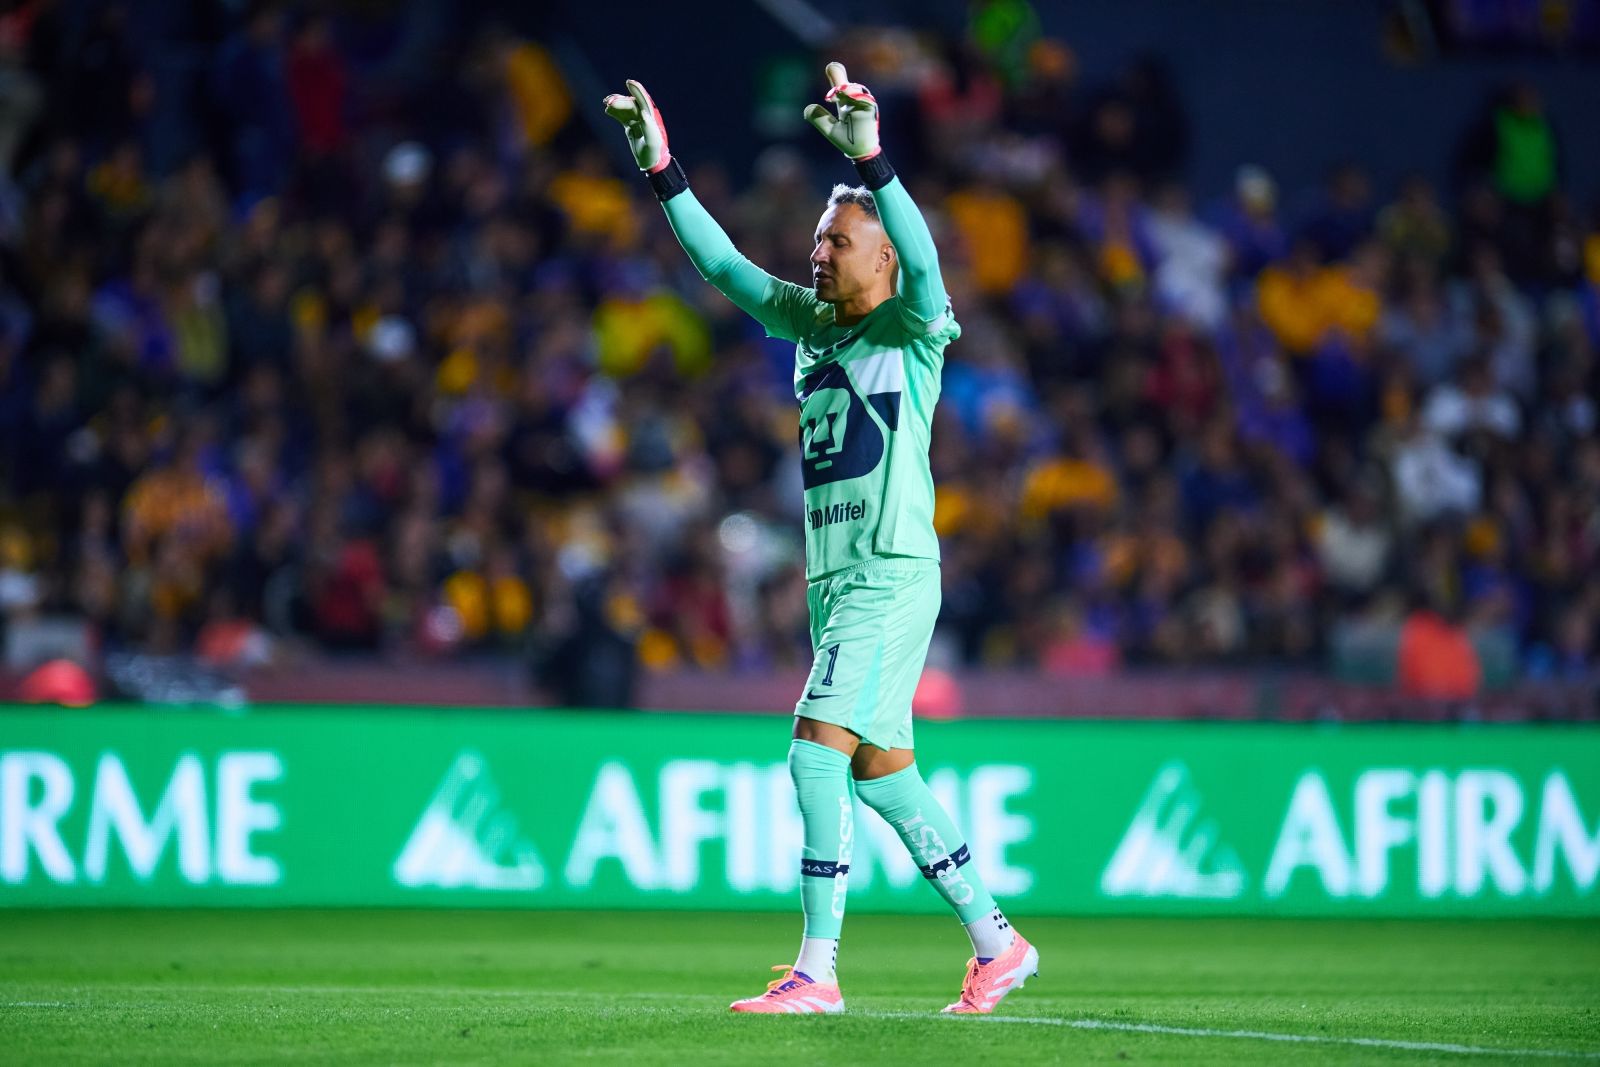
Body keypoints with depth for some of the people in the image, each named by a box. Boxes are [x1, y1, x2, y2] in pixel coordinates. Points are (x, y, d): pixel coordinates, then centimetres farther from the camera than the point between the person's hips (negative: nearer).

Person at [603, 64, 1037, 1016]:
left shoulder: (913, 331, -7)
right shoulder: (812, 323, 13)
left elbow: (922, 260, -27)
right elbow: (724, 264, 14)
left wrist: (870, 157, -39)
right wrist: (662, 169, 5)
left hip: (892, 573, -8)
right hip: (834, 578, 8)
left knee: (818, 752, -16)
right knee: (879, 769, 10)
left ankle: (817, 970, -16)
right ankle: (995, 944, 20)